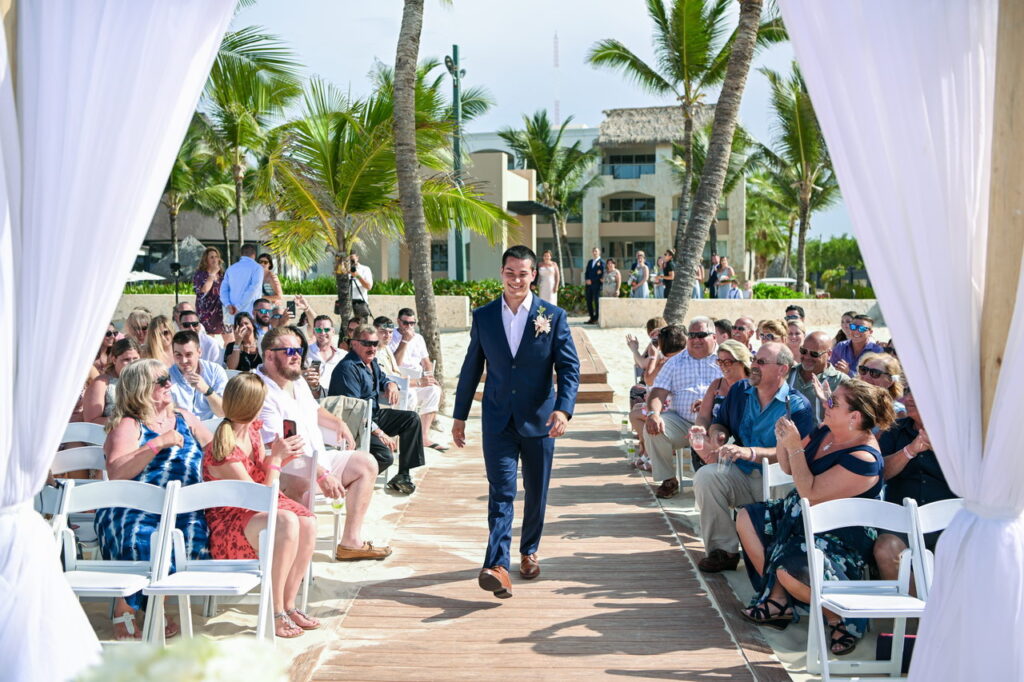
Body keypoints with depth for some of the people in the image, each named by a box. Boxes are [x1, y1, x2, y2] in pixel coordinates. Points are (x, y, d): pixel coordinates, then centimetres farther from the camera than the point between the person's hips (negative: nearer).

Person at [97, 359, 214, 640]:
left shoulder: (184, 418, 22)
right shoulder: (128, 425, 5)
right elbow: (116, 473, -10)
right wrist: (158, 443, -14)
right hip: (133, 508, -3)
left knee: (193, 534, -30)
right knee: (140, 540, -35)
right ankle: (124, 609, -10)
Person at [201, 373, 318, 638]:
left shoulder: (252, 430, -1)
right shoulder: (223, 453, -27)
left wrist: (281, 455, -4)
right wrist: (276, 457, -14)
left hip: (252, 509, 8)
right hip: (227, 525, -8)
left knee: (308, 522, -17)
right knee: (287, 522, -33)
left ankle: (288, 605, -8)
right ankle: (275, 613, -23)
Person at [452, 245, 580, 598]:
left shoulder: (553, 316, -2)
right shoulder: (483, 316, 3)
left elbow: (569, 367, -4)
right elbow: (471, 368, 10)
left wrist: (563, 408, -20)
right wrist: (459, 416, 11)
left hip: (539, 420, 0)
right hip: (498, 420, 0)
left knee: (536, 492, 12)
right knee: (501, 492, -9)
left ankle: (529, 551, 33)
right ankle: (498, 567, -17)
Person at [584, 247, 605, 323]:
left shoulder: (601, 262, -1)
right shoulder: (590, 262, 21)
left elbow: (602, 273, -9)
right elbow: (587, 272, 18)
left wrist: (591, 280, -11)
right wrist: (586, 280, -3)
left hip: (597, 285, -6)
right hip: (589, 285, 6)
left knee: (597, 302, -6)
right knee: (589, 301, 4)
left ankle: (596, 318, -3)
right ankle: (592, 317, 12)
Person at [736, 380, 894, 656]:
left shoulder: (863, 459, -27)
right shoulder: (825, 431, -1)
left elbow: (811, 494, -29)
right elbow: (788, 469, 11)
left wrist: (795, 447, -26)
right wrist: (784, 441, -9)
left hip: (839, 539, -10)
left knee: (790, 570, -33)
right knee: (746, 518, 10)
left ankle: (840, 616, -3)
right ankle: (778, 599, 10)